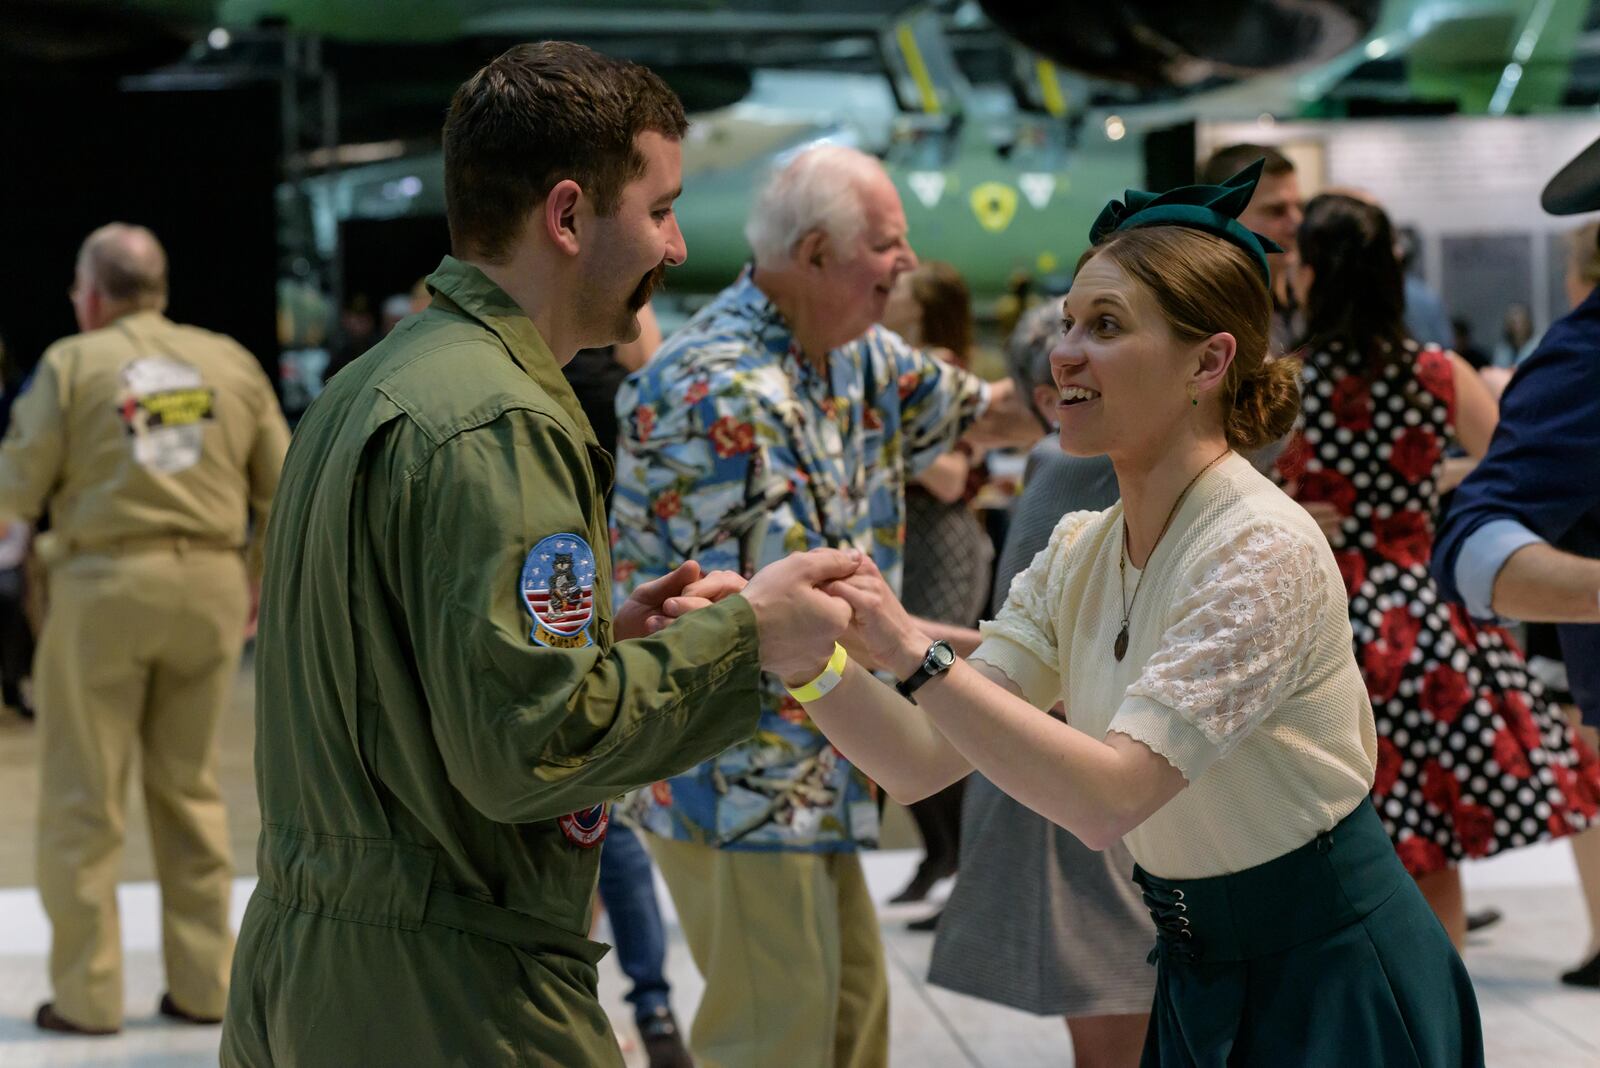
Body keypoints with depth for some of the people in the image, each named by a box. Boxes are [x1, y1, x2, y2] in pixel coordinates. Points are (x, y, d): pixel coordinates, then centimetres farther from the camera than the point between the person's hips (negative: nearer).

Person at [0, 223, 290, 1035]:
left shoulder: (72, 364, -2)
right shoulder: (230, 361, 8)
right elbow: (283, 489, 9)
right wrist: (264, 581, 21)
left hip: (105, 582, -3)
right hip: (211, 581, 4)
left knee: (85, 794, 5)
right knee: (191, 786, 13)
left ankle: (88, 992, 6)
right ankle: (203, 983, 14)